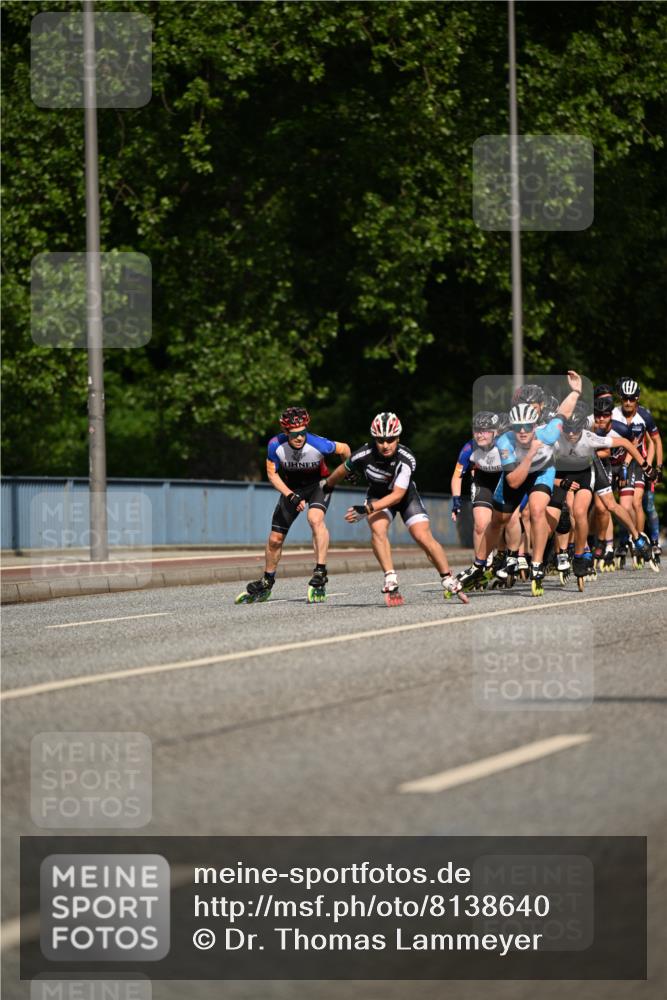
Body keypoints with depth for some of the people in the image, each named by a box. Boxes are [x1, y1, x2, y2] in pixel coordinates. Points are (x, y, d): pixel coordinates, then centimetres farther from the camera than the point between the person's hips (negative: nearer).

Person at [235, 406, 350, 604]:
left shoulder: (317, 444, -32)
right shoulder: (276, 445, -26)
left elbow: (344, 449, -13)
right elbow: (272, 474, -12)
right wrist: (290, 495, -25)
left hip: (318, 484, -3)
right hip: (291, 488, 3)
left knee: (315, 519, -34)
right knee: (275, 539, 5)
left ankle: (320, 575, -32)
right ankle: (265, 585, 28)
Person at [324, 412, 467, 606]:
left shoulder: (406, 460, -33)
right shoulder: (364, 455, -27)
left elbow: (397, 495, -35)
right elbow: (343, 470, -5)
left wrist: (366, 509, -43)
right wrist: (327, 486, 12)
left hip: (406, 496, -1)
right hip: (378, 495, 1)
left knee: (423, 537, -15)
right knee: (377, 529, -28)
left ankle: (449, 581, 1)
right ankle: (391, 581, -28)